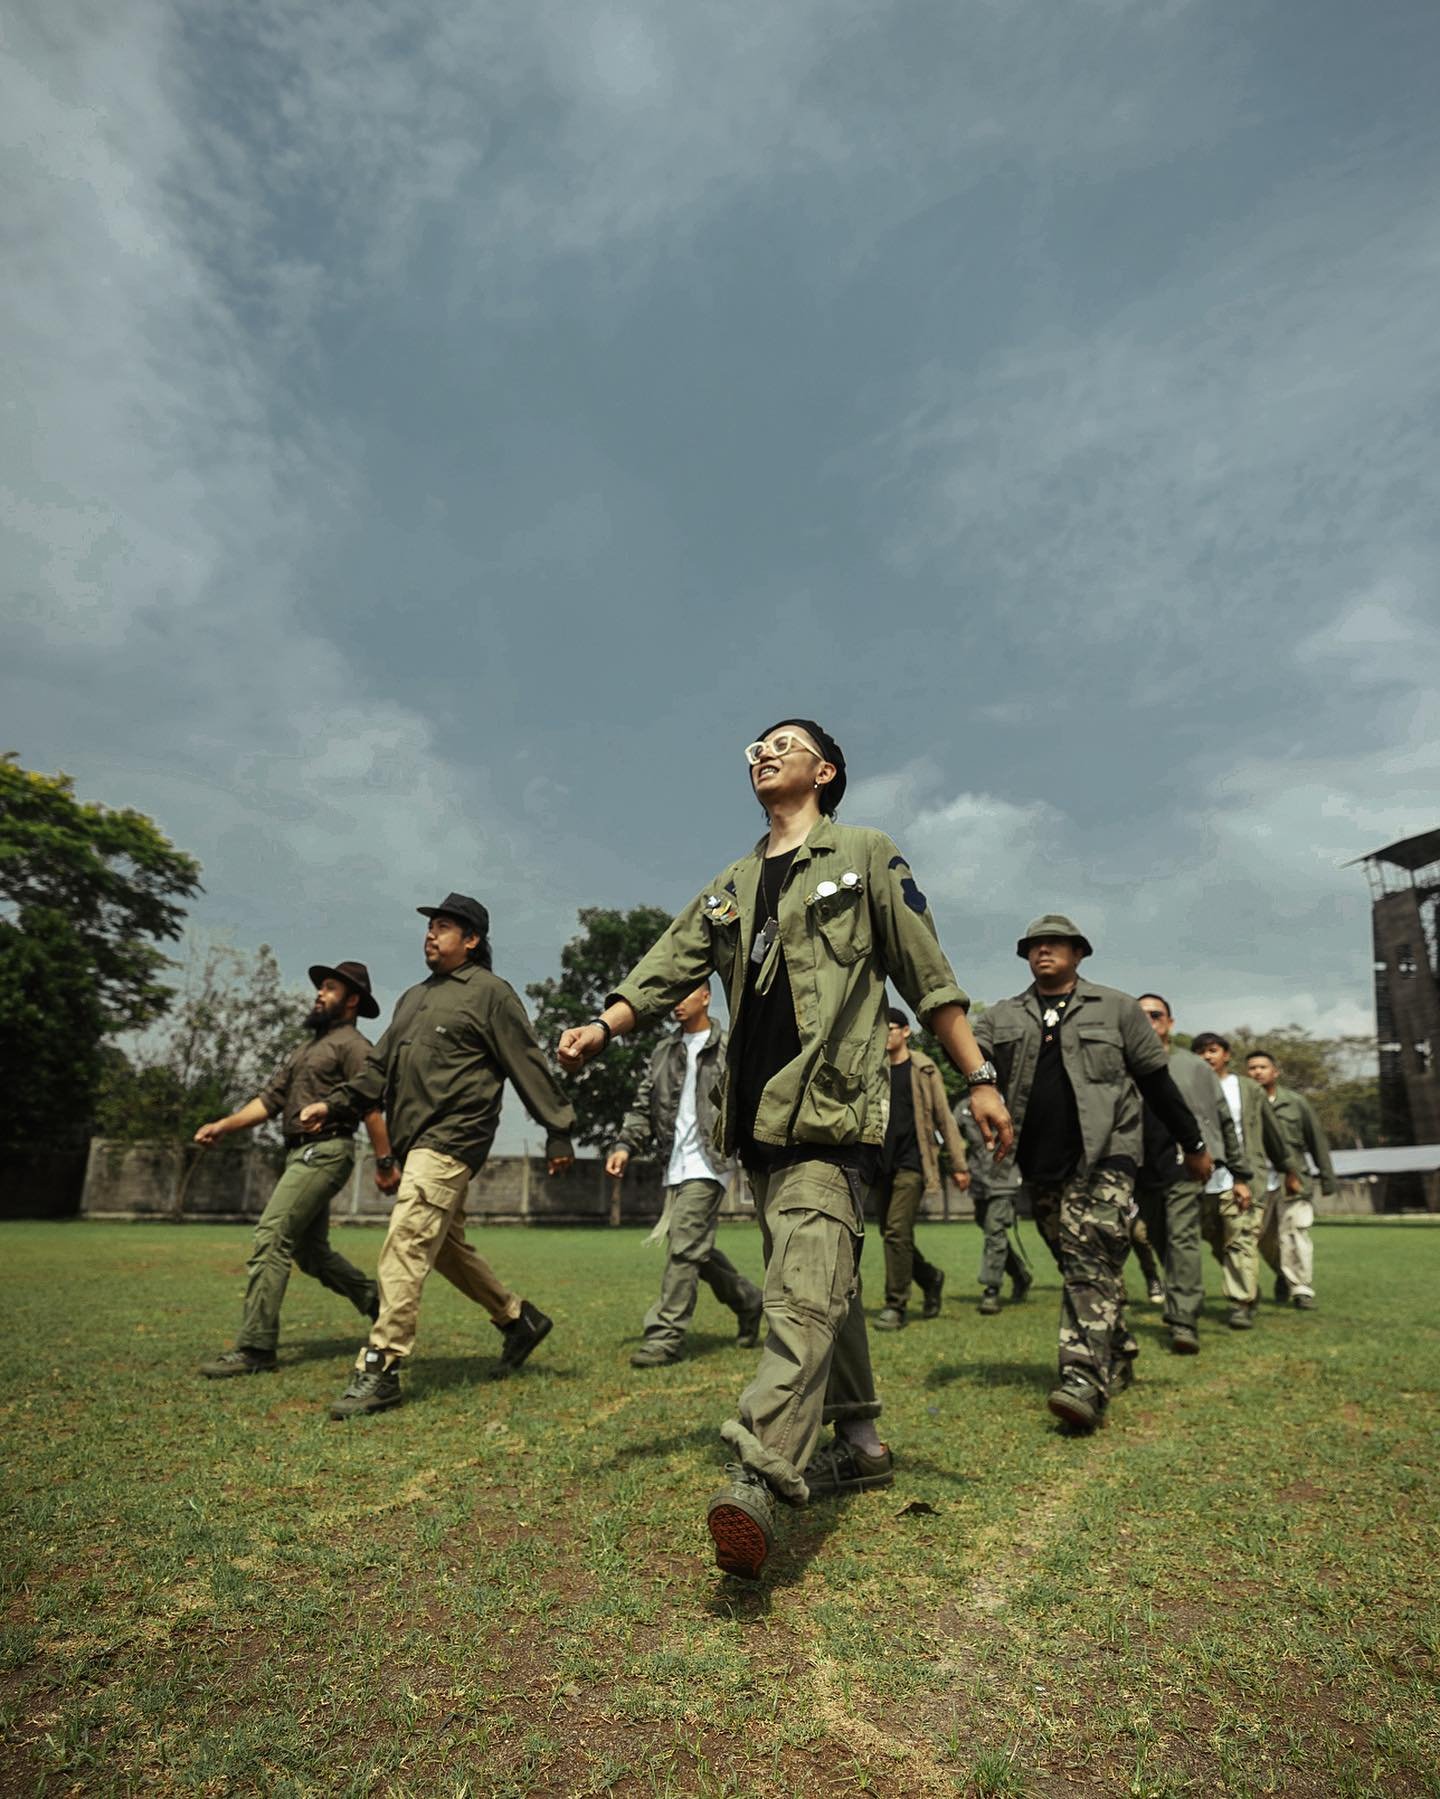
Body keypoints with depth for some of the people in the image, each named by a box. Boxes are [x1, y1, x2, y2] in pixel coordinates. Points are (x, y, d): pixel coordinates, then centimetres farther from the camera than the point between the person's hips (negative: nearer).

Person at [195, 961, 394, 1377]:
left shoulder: (352, 1045, -5)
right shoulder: (307, 1048, 22)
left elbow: (371, 1107, -13)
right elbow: (270, 1099, 17)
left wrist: (385, 1163, -17)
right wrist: (223, 1125, 3)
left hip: (325, 1152, -9)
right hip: (299, 1154, 9)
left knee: (271, 1239, -15)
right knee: (310, 1252, 14)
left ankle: (255, 1349, -11)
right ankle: (377, 1303, 27)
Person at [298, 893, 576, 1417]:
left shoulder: (490, 993, -3)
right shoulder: (414, 998, 22)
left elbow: (530, 1067, -6)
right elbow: (379, 1067, 20)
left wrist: (558, 1132, -8)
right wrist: (335, 1105, 6)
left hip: (452, 1139, -9)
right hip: (415, 1141, 9)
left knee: (406, 1243, -15)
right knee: (446, 1247, 15)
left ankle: (380, 1369, -11)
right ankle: (519, 1319, 30)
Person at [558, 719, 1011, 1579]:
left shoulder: (865, 855, 4)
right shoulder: (731, 887, 20)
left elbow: (928, 974, 1)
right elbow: (667, 967, 10)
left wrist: (980, 1078, -3)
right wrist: (602, 1026, -8)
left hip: (831, 1112, -6)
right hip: (758, 1118, 7)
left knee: (805, 1290, -18)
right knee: (826, 1288, 15)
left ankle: (760, 1476, -24)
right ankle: (860, 1443, 28)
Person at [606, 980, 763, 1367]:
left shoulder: (729, 1048, -1)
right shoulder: (663, 1053, 16)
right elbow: (643, 1108, 16)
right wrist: (625, 1145, 2)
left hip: (707, 1165, -6)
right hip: (674, 1168, 6)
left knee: (685, 1246, -11)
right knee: (698, 1249, 13)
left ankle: (666, 1336, -3)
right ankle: (746, 1299, 34)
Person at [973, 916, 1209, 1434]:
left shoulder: (1116, 1008, 6)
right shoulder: (1003, 1017, 11)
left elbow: (1156, 1079, 9)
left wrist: (1194, 1144, 12)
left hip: (1104, 1157, -4)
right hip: (1041, 1165, 4)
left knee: (1093, 1263, -14)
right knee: (1078, 1267, 12)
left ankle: (1086, 1380, -19)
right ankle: (1119, 1355, 30)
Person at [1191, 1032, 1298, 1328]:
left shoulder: (1248, 1088, 8)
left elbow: (1271, 1131, 16)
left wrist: (1288, 1168, 21)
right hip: (1205, 1181, 2)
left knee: (1241, 1241, -13)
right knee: (1218, 1244, 10)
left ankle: (1242, 1306, -11)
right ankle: (1251, 1292, 29)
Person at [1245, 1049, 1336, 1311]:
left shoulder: (1296, 1102, 2)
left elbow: (1317, 1140, 9)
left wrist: (1327, 1178, 8)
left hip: (1294, 1179, -1)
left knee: (1294, 1233, -11)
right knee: (1264, 1235, 10)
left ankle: (1302, 1289, -3)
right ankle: (1284, 1273, 36)